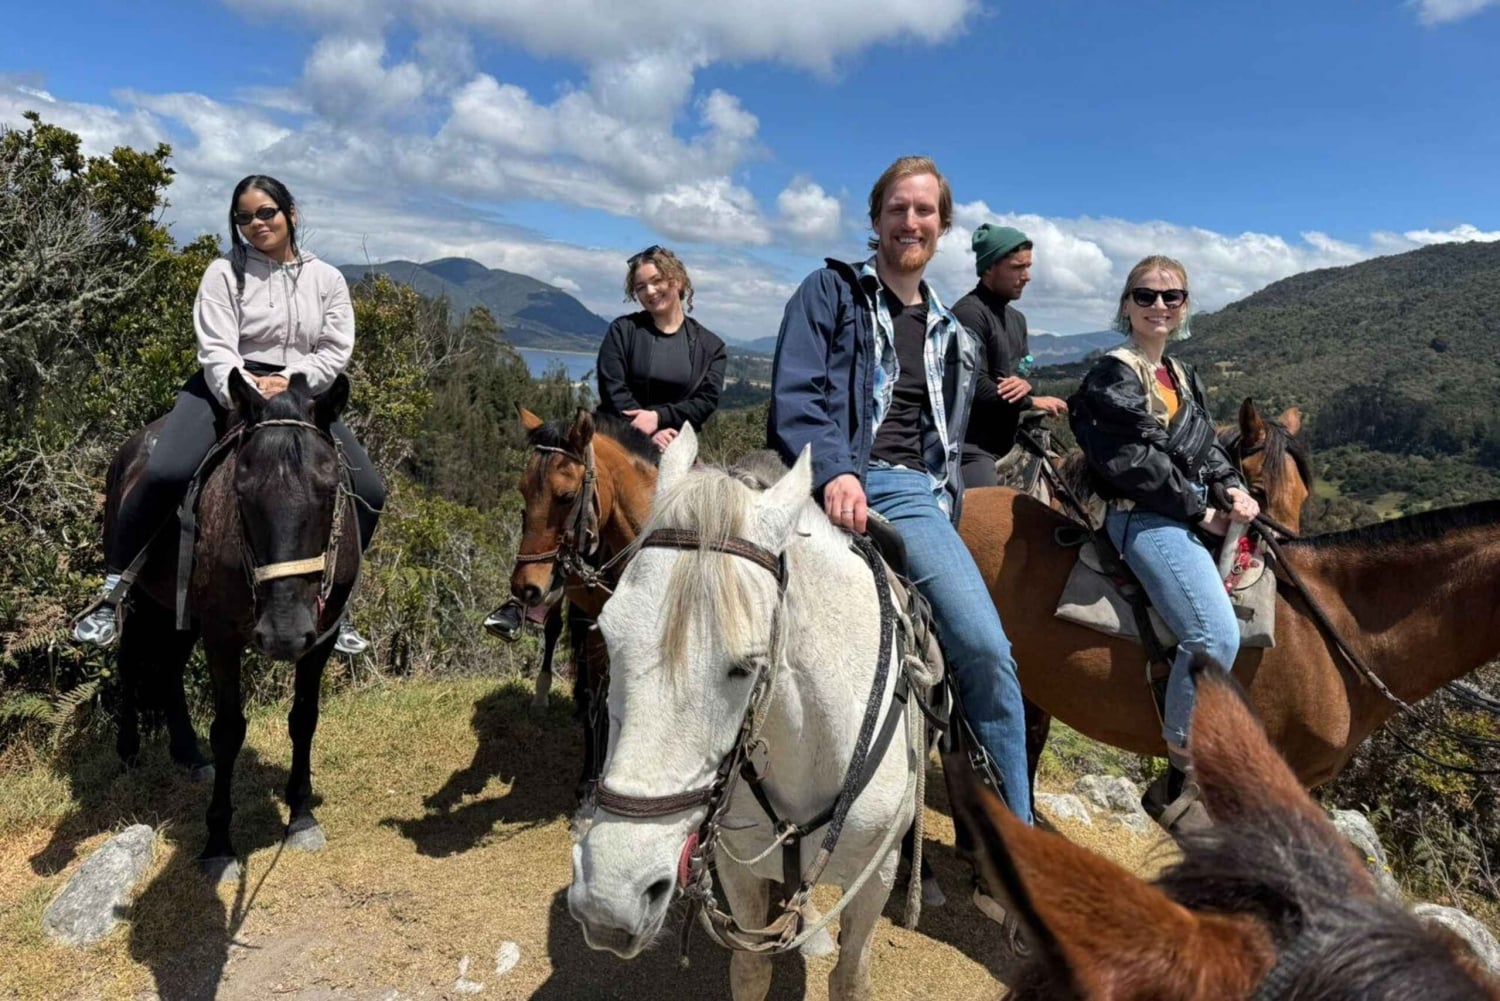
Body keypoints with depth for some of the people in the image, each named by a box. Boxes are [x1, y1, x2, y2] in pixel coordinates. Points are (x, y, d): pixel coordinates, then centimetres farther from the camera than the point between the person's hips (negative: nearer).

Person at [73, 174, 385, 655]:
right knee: (165, 472, -28)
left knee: (369, 491, -14)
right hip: (228, 386, -2)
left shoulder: (327, 279, 10)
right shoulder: (225, 273, 3)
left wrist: (286, 382, -15)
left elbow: (336, 350, 1)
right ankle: (113, 589, -9)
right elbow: (216, 349, -7)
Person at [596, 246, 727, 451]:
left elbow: (707, 401, -1)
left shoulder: (710, 345, 8)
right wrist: (650, 433, -16)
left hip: (676, 446, 1)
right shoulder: (622, 330, 6)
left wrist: (659, 417, -17)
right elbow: (612, 389, -4)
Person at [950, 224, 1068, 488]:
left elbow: (1023, 370, 22)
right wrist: (1032, 402, -8)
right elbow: (977, 388, -19)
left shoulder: (1017, 319, 19)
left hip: (1003, 445, 9)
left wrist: (1023, 383, -3)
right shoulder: (969, 313, -12)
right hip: (972, 448, -9)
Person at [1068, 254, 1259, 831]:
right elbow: (1134, 462, -14)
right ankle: (1179, 783, -11)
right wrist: (1201, 513, -11)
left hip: (1196, 510, 10)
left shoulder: (1182, 376, 22)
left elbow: (1206, 447, 20)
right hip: (1143, 516, -10)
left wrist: (1230, 488, -2)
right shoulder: (1114, 375, -5)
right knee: (1216, 635, -24)